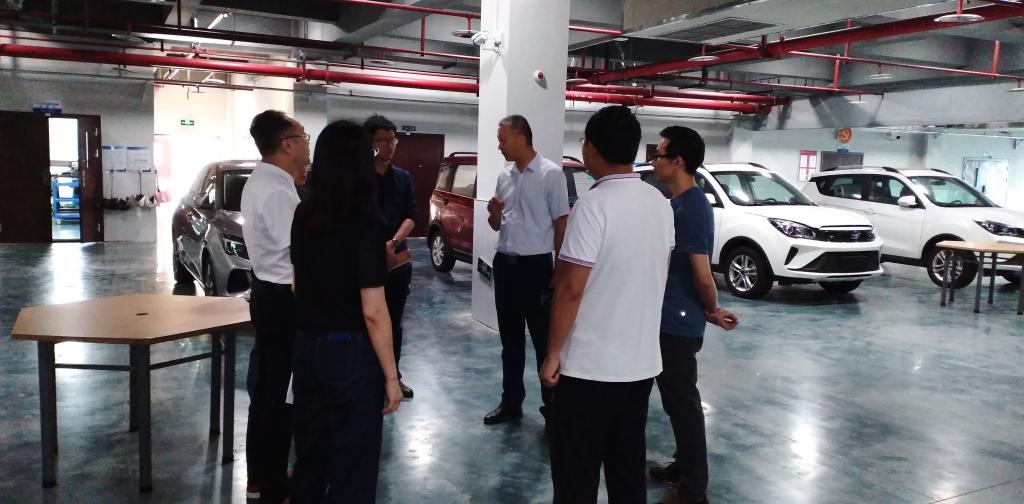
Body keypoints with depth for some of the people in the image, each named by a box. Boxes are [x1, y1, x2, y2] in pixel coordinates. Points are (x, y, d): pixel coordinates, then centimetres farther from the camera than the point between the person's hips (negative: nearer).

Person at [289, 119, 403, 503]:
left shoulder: (303, 215, 2)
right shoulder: (365, 222, -17)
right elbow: (373, 312, -19)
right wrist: (391, 375, -10)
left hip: (307, 349, 7)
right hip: (352, 353, -6)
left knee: (309, 454, 21)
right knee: (353, 465, 10)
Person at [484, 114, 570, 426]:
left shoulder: (551, 173, -9)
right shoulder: (504, 177, 11)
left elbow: (562, 223, -8)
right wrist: (494, 213, -5)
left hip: (535, 266, -6)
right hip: (504, 263, 7)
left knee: (544, 340, 2)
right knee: (510, 338, 14)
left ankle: (552, 406, 13)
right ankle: (511, 401, 26)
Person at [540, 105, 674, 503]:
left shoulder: (594, 204, -17)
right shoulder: (660, 203, 6)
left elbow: (570, 289, -18)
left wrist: (552, 354, -9)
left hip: (590, 366, -7)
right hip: (642, 362, 7)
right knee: (628, 467, 18)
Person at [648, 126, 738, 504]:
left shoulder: (691, 207, -20)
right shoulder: (682, 204, 11)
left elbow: (702, 274, -22)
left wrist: (712, 310, -5)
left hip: (679, 324, -9)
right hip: (670, 320, 9)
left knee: (683, 402, 2)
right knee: (677, 399, 19)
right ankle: (683, 469, 34)